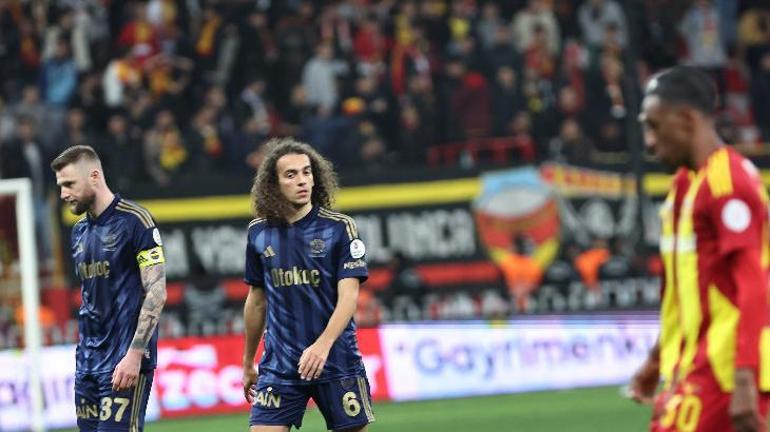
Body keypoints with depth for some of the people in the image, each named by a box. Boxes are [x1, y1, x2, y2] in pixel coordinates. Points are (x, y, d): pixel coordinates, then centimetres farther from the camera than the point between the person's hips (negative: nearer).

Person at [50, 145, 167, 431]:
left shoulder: (134, 220, -9)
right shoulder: (79, 231, 14)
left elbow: (156, 292, -13)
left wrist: (135, 354, -19)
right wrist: (84, 349, 15)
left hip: (124, 363, -7)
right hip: (88, 362, 8)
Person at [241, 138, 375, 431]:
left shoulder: (339, 228, -4)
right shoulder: (259, 233, 6)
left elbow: (348, 295, -11)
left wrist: (323, 345, -27)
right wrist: (248, 363, 21)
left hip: (336, 361, -2)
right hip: (279, 363, 2)